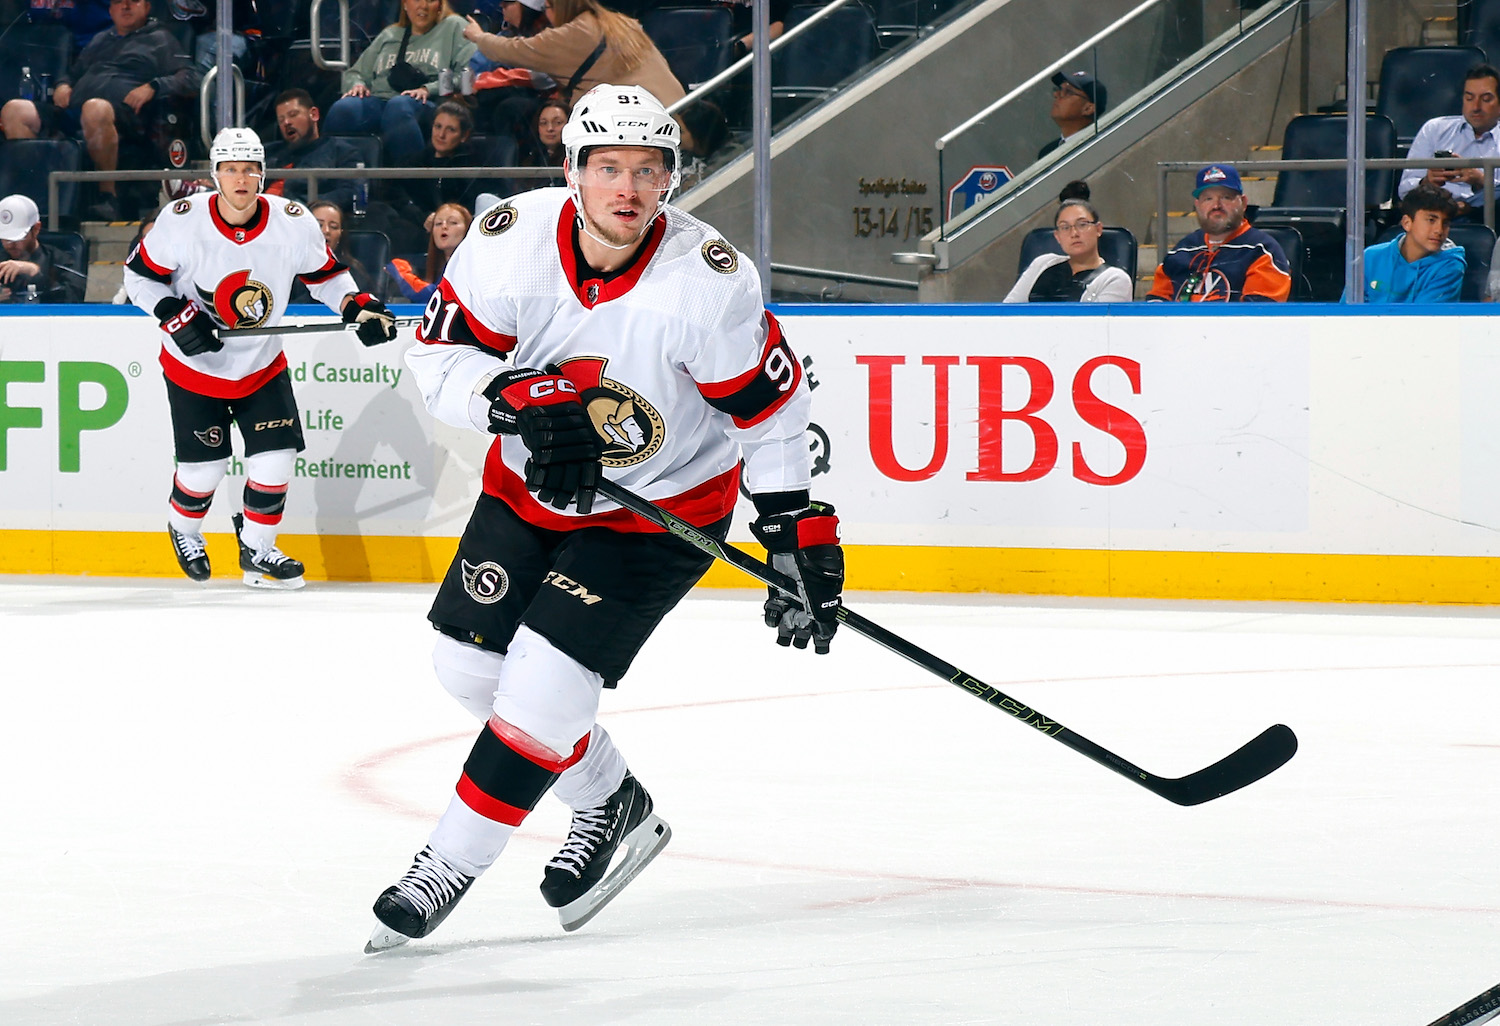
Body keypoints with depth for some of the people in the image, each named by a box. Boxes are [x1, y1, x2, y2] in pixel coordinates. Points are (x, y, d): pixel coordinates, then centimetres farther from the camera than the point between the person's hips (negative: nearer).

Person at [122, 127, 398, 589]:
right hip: (195, 365, -2)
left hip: (262, 365, 2)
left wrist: (359, 307, -13)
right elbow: (139, 275, -9)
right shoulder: (182, 221, -20)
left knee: (275, 456, -6)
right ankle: (184, 529, 33)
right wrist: (176, 316, -22)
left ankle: (257, 550, 14)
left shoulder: (294, 223, -14)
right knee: (204, 464, 1)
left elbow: (324, 273, 3)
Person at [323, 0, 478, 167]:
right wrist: (357, 85, 5)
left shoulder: (453, 27, 15)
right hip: (379, 100, 4)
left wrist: (428, 89, -12)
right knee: (341, 110, -29)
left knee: (399, 106, -41)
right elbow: (355, 73, 31)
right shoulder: (388, 35, 30)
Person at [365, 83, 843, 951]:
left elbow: (769, 403, -14)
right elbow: (439, 357, -12)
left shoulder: (709, 281, -25)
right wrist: (519, 399, -31)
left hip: (660, 507, -5)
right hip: (533, 482, 5)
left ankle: (448, 867, 1)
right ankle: (611, 805, 32)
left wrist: (801, 536, -13)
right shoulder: (514, 240, -20)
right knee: (469, 665, 11)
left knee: (543, 683, -14)